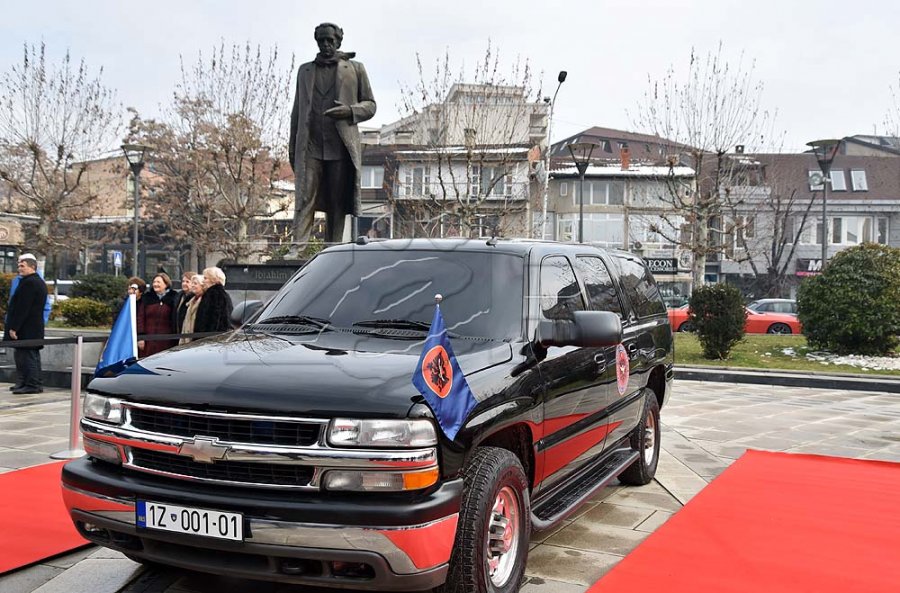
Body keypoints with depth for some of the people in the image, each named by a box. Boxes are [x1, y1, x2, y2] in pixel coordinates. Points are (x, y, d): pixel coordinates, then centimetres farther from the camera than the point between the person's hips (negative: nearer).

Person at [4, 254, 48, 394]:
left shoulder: (29, 283, -16)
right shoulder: (40, 282, 17)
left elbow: (22, 308, -20)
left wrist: (14, 328, -19)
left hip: (26, 329, -11)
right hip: (35, 329, 11)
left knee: (27, 356, -8)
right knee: (32, 355, 14)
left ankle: (32, 385, -7)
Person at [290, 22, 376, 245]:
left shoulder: (355, 69, 12)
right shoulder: (305, 70, 19)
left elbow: (370, 105, 12)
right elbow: (297, 110, 20)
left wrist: (350, 111, -9)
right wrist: (292, 147, 14)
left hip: (341, 148, -1)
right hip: (310, 147, 1)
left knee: (337, 205, 1)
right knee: (304, 200, -11)